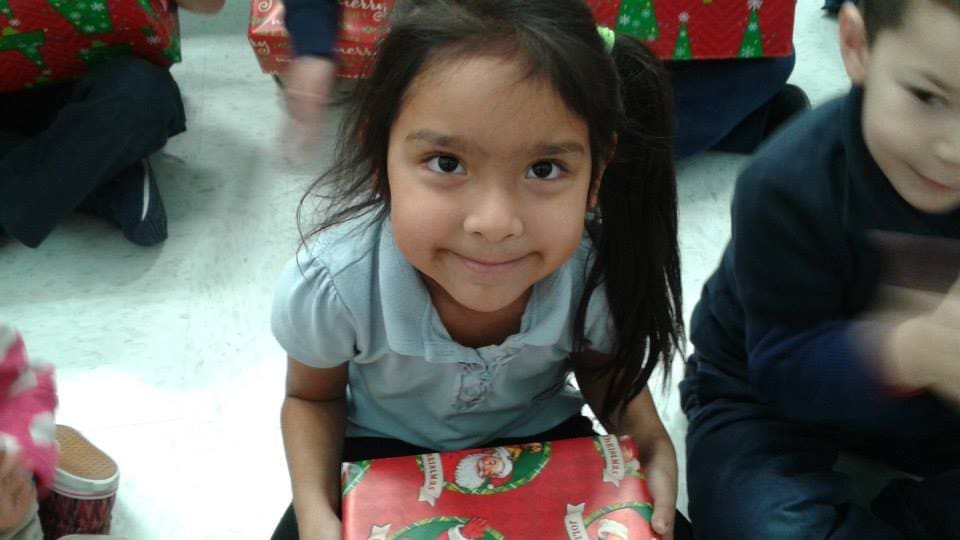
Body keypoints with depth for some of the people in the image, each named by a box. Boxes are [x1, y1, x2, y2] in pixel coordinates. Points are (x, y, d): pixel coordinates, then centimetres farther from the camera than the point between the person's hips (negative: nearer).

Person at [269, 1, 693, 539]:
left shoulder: (600, 272, -30)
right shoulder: (330, 285, -34)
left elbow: (603, 369, -4)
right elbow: (313, 397, -9)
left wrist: (653, 448, -23)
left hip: (539, 436, 1)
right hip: (384, 449, 0)